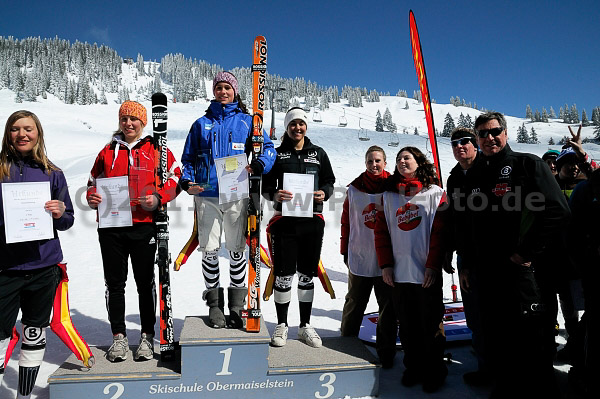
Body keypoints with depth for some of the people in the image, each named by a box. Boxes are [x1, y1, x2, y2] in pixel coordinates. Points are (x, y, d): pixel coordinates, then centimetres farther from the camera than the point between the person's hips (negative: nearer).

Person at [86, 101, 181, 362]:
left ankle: (147, 336, 18)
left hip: (144, 225, -3)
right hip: (111, 226, 3)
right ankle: (119, 336, 22)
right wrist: (93, 198, 0)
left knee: (145, 283, 5)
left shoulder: (156, 149, 5)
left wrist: (158, 197, -12)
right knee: (114, 283, 8)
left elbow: (176, 177, 4)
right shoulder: (108, 152, 14)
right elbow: (94, 181, 21)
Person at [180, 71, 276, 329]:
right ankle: (214, 304, 17)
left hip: (237, 195, -1)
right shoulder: (202, 124, 14)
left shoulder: (247, 121, 9)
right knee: (209, 250, 1)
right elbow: (188, 158, 16)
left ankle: (236, 307, 18)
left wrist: (257, 166, -16)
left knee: (237, 250, 5)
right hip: (206, 196, 1)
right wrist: (187, 181, -2)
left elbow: (268, 148, 5)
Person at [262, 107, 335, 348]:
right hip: (284, 220, -1)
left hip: (312, 220, 2)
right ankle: (281, 325, 17)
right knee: (283, 274, 0)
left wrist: (324, 193, -7)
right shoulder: (277, 154, 7)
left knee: (307, 275, 9)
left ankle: (305, 326, 22)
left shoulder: (318, 153, 11)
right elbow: (265, 184, 6)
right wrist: (274, 195, -15)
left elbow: (329, 181, 14)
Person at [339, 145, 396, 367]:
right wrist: (345, 251, 5)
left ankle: (386, 352, 24)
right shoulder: (354, 189, 0)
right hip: (359, 257, 1)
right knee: (354, 304, 16)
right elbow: (346, 221, 4)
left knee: (388, 306, 8)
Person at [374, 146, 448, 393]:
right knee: (407, 325, 12)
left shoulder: (435, 193, 1)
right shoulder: (389, 195, 10)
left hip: (427, 273, -3)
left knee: (431, 325, 6)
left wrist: (433, 265, -12)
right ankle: (413, 367, 28)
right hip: (398, 273, 3)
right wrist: (385, 264, 0)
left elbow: (440, 231, -5)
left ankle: (434, 372, 23)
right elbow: (381, 231, 8)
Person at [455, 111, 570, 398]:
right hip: (486, 273, 6)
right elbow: (465, 225, 19)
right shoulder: (473, 176, 14)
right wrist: (466, 265, 15)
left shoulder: (527, 164, -2)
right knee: (494, 337, 14)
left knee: (531, 335, 1)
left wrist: (527, 253, -14)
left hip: (523, 269, -5)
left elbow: (557, 211, -11)